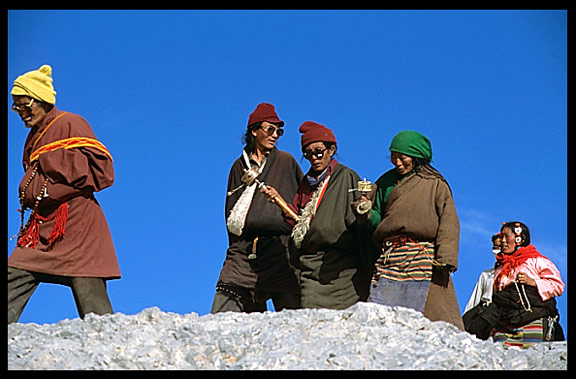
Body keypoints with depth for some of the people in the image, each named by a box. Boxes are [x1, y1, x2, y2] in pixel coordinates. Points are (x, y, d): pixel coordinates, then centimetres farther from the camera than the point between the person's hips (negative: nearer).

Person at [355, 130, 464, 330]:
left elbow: (449, 223, -1)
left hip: (423, 259, -4)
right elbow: (378, 221, 21)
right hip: (389, 259, 4)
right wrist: (367, 214, -3)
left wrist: (445, 259, -14)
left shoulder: (435, 184, 6)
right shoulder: (386, 182, 19)